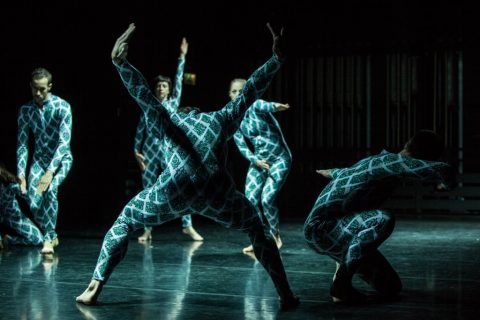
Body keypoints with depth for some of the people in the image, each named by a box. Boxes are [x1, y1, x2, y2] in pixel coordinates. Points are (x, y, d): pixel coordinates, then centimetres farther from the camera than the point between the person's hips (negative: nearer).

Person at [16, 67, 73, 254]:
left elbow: (64, 142, -25)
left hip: (61, 158, -3)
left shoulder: (62, 107, -19)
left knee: (50, 188, -31)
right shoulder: (25, 110, -7)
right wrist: (21, 174, -15)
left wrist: (50, 172, -34)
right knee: (33, 203, -11)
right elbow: (22, 144, -5)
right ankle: (52, 235, 17)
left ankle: (48, 239, -20)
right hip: (39, 159, 3)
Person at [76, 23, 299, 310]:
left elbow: (142, 93, 16)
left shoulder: (170, 119, 29)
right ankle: (285, 294, 18)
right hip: (217, 193, 1)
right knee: (257, 228, 28)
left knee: (124, 221, 24)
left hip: (174, 191, -1)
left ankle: (94, 288, 12)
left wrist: (119, 63, 13)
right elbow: (251, 91, 31)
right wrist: (276, 60, 37)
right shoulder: (222, 119, 33)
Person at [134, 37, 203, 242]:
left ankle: (187, 226, -7)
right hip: (150, 154, 0)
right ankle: (148, 229, 9)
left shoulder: (173, 103, 5)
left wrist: (182, 57, -3)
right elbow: (140, 131, 8)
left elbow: (179, 80, 0)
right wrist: (137, 152, 2)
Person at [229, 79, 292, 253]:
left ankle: (275, 236, 9)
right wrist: (255, 160, -19)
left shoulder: (254, 106, -15)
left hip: (280, 159, -5)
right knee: (251, 198, -9)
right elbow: (241, 145, -1)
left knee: (267, 199, -15)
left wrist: (274, 106, -65)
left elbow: (261, 105, -40)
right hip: (259, 160, 5)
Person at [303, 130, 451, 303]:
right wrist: (443, 180, -9)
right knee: (382, 220, -35)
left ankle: (345, 261, 29)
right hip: (320, 226, -9)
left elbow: (350, 172, 31)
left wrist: (333, 173, 53)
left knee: (391, 288, 4)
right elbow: (439, 169, -33)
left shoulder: (381, 159, 9)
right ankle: (341, 285, -20)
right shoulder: (391, 161, -21)